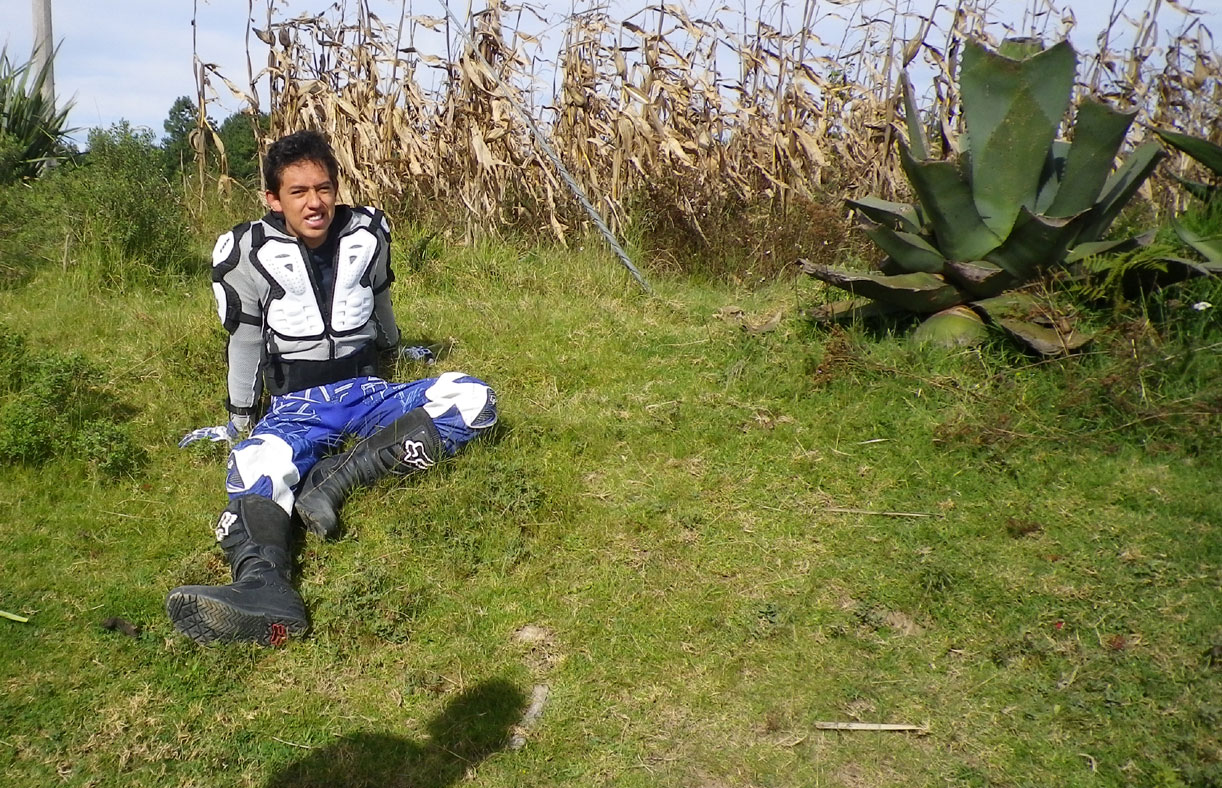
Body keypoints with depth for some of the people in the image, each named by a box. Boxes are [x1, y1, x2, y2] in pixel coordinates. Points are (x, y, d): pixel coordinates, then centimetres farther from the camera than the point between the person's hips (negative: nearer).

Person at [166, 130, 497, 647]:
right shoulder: (249, 253, -6)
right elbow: (245, 341, 5)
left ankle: (335, 478, -34)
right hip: (298, 404, -3)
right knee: (256, 466, -37)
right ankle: (262, 586, -67)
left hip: (366, 390, 3)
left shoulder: (368, 234, 2)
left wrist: (395, 350, 38)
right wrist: (238, 421, 13)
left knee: (473, 400, -23)